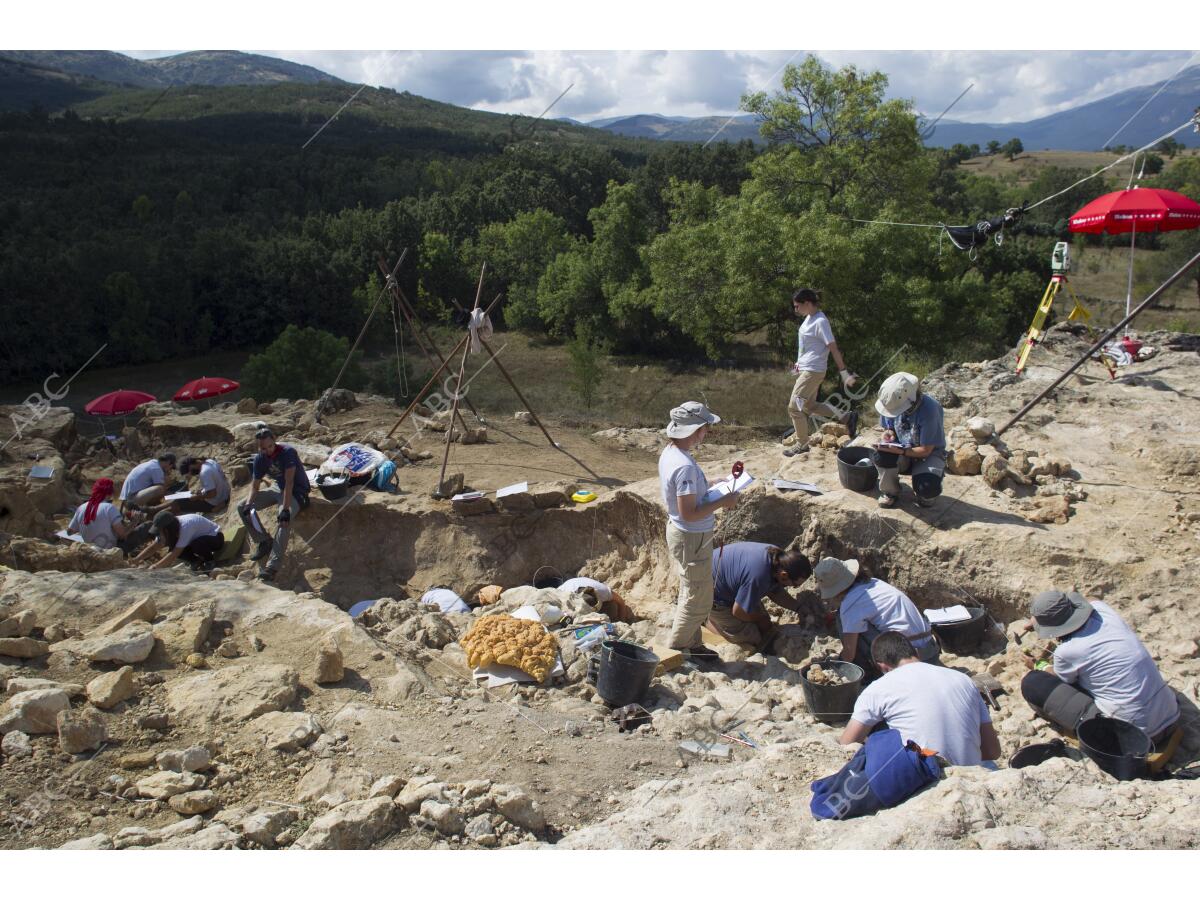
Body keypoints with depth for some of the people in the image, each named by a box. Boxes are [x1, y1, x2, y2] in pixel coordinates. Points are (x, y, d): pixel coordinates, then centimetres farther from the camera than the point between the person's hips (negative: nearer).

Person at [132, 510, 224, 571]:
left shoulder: (185, 526, -35)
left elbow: (175, 554, -37)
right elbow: (153, 547, -11)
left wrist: (155, 567, -38)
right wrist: (136, 561, -22)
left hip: (216, 538, -7)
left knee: (196, 545, -39)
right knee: (172, 548, -16)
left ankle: (210, 559, -10)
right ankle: (197, 561, 3)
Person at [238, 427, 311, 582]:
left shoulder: (287, 452, -25)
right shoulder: (260, 459, -5)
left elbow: (289, 482, -33)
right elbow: (255, 485, 0)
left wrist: (285, 509, -41)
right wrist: (249, 503, -21)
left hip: (297, 492, -7)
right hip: (278, 489, 7)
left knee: (284, 519, -36)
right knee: (242, 507, -2)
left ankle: (273, 567, -37)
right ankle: (265, 542, 9)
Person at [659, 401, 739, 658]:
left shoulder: (669, 453, 0)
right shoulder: (685, 466, -30)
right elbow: (689, 513, -29)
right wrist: (722, 502, -20)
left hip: (679, 531, 10)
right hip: (692, 539, -10)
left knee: (690, 594, 24)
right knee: (699, 601, 6)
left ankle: (691, 644, 39)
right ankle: (674, 651, 19)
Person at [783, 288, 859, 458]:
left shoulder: (820, 322, -19)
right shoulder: (809, 318, 8)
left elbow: (833, 348, -19)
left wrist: (844, 372, -18)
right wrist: (799, 364, 24)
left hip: (813, 371, -10)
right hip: (806, 369, 10)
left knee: (794, 406, -5)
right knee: (809, 405, 17)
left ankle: (802, 444, 9)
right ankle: (846, 417, 22)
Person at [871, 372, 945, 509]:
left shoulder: (929, 409, -29)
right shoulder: (891, 403, -14)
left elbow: (926, 450, -22)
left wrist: (900, 451, -35)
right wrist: (888, 433, -18)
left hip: (929, 454, -3)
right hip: (902, 453, 4)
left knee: (927, 487, -34)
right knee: (880, 455, -32)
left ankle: (923, 493, 8)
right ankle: (890, 492, -3)